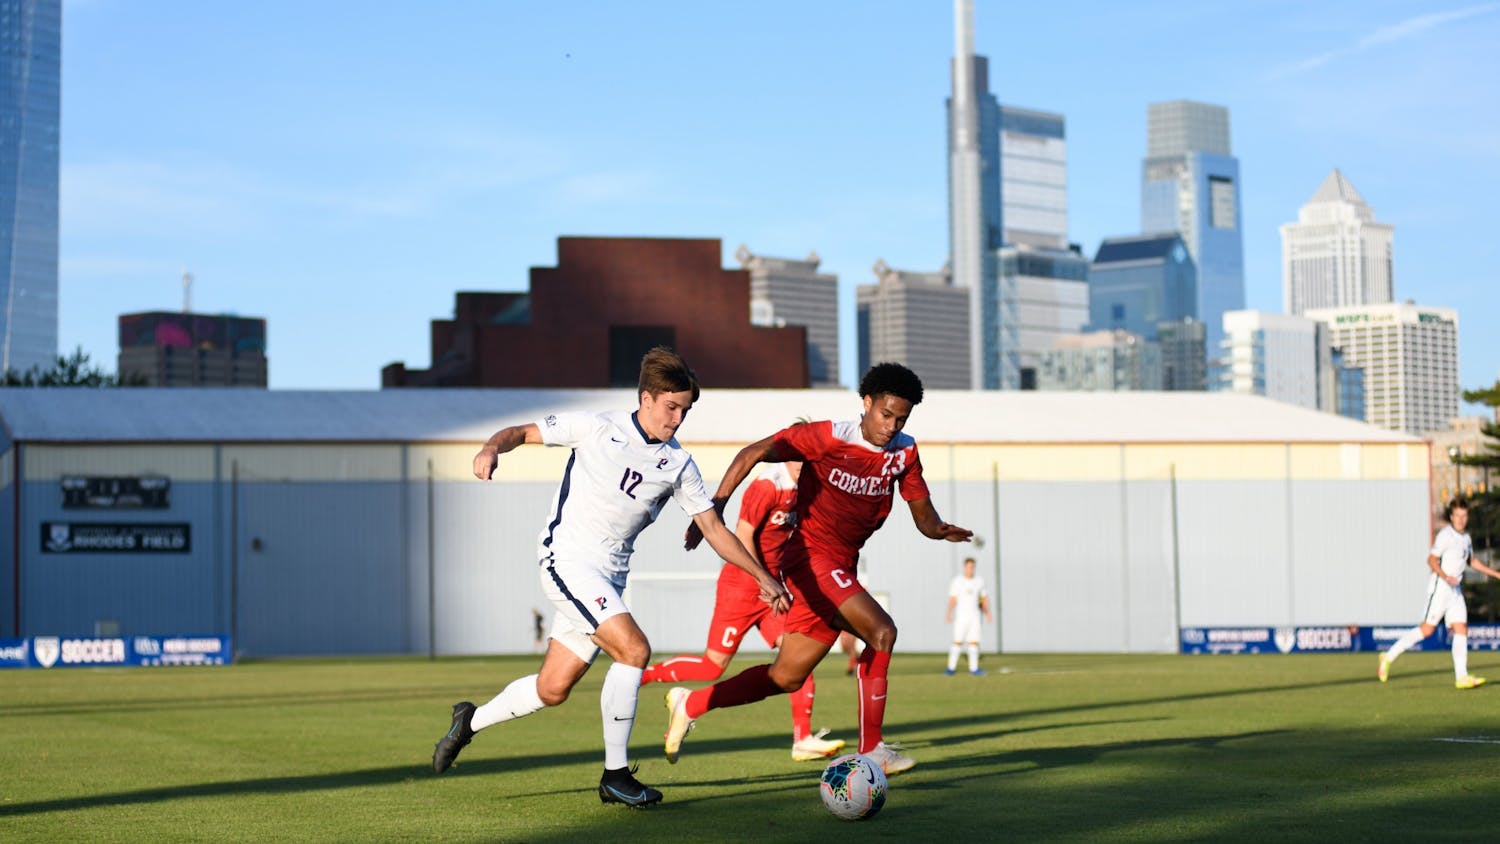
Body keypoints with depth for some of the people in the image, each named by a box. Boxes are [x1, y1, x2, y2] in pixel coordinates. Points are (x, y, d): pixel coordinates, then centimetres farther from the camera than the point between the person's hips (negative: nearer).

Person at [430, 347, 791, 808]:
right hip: (568, 558, -6)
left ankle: (471, 720, 33)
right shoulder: (598, 428, -5)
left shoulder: (678, 464, 6)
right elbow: (523, 432, 1)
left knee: (552, 690, 7)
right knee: (634, 649, -22)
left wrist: (763, 577, 2)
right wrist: (492, 447, -22)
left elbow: (714, 529, 9)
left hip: (610, 577, 6)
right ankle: (615, 775, -12)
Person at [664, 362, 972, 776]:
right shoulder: (828, 437, -12)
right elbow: (752, 453, -10)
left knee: (786, 678, 10)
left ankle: (688, 705, 25)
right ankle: (870, 751, -18)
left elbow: (923, 515, 7)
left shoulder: (904, 452, 4)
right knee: (882, 631, -23)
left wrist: (940, 529, -16)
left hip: (841, 569, 7)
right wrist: (715, 507, -17)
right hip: (811, 556, -7)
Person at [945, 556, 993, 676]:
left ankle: (973, 668, 5)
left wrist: (987, 613, 4)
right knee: (958, 642, -9)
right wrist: (949, 615, -23)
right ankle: (951, 668, -3)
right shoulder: (957, 581, -7)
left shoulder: (979, 581, 5)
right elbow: (952, 599, -12)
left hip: (974, 616, 4)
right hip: (961, 616, -4)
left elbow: (984, 598, 13)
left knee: (974, 642, 0)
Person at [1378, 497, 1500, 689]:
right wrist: (1445, 576, -33)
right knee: (1427, 629, -10)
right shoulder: (1446, 535, -11)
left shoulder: (1466, 538, 15)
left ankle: (1461, 677, -4)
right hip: (1440, 586, -8)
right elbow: (1432, 559, -18)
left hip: (1455, 589, 8)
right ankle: (1389, 657, -1)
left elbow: (1472, 561, 32)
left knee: (1461, 629, -2)